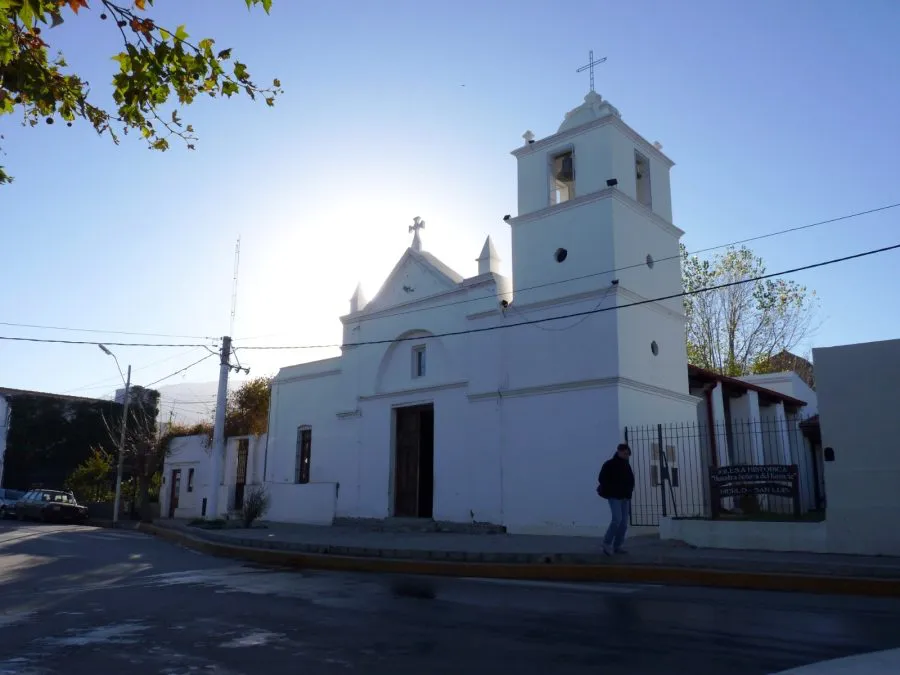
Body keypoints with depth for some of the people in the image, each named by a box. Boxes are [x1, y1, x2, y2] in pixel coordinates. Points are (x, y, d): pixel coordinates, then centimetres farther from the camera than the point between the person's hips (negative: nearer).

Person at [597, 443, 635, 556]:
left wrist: (629, 491, 8)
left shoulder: (626, 464, 13)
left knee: (624, 522, 3)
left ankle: (617, 545, 11)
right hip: (614, 496, -7)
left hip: (625, 497, 7)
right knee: (617, 519, -19)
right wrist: (611, 490, -15)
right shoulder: (610, 464, -8)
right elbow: (602, 479, -13)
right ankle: (607, 543, -8)